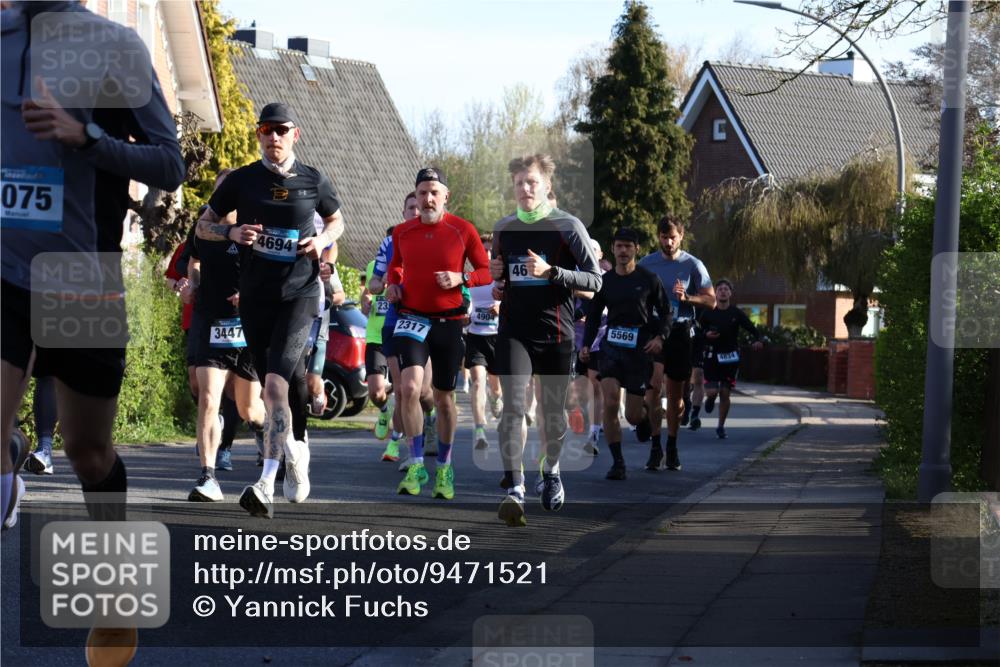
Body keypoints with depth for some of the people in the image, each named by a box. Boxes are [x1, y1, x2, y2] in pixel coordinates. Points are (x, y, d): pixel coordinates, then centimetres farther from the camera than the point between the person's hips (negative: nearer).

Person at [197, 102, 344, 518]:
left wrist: (322, 241, -1)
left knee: (276, 381, -19)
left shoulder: (313, 182, 4)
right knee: (270, 389, 7)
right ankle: (295, 452, 31)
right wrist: (232, 232, -10)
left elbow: (337, 220, 21)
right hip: (254, 296, 3)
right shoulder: (242, 181, 4)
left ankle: (267, 483, -19)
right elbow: (203, 226, 11)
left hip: (299, 294, -3)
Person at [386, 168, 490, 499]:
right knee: (409, 388, -20)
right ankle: (416, 466, -11)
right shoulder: (402, 232, 2)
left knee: (444, 398, 10)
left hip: (449, 321, -1)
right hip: (411, 318, 1)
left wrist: (460, 279, -17)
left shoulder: (463, 230, -5)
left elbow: (486, 270, 1)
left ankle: (444, 469, 26)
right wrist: (393, 283, 2)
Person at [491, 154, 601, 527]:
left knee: (553, 408, 10)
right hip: (513, 331, 2)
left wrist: (551, 272, -20)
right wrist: (494, 275, 1)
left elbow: (595, 280, -8)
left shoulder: (568, 226, -4)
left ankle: (551, 472, 35)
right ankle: (514, 489, -19)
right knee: (513, 405, -13)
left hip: (556, 331, -2)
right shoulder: (503, 229, 9)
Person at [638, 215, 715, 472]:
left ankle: (672, 447, 19)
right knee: (653, 385, -17)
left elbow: (711, 301, 3)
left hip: (680, 332, 0)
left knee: (675, 393, 7)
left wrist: (687, 298, -14)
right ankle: (655, 445, -15)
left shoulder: (693, 265, 4)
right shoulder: (646, 264, 7)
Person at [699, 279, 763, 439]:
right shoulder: (708, 313, 0)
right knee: (712, 391, -10)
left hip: (731, 358, 1)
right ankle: (711, 398, 30)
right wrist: (706, 335, -17)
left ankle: (721, 427, 15)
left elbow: (753, 330, -1)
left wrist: (757, 341, -22)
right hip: (712, 356, -1)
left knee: (725, 393, 0)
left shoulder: (737, 313, 1)